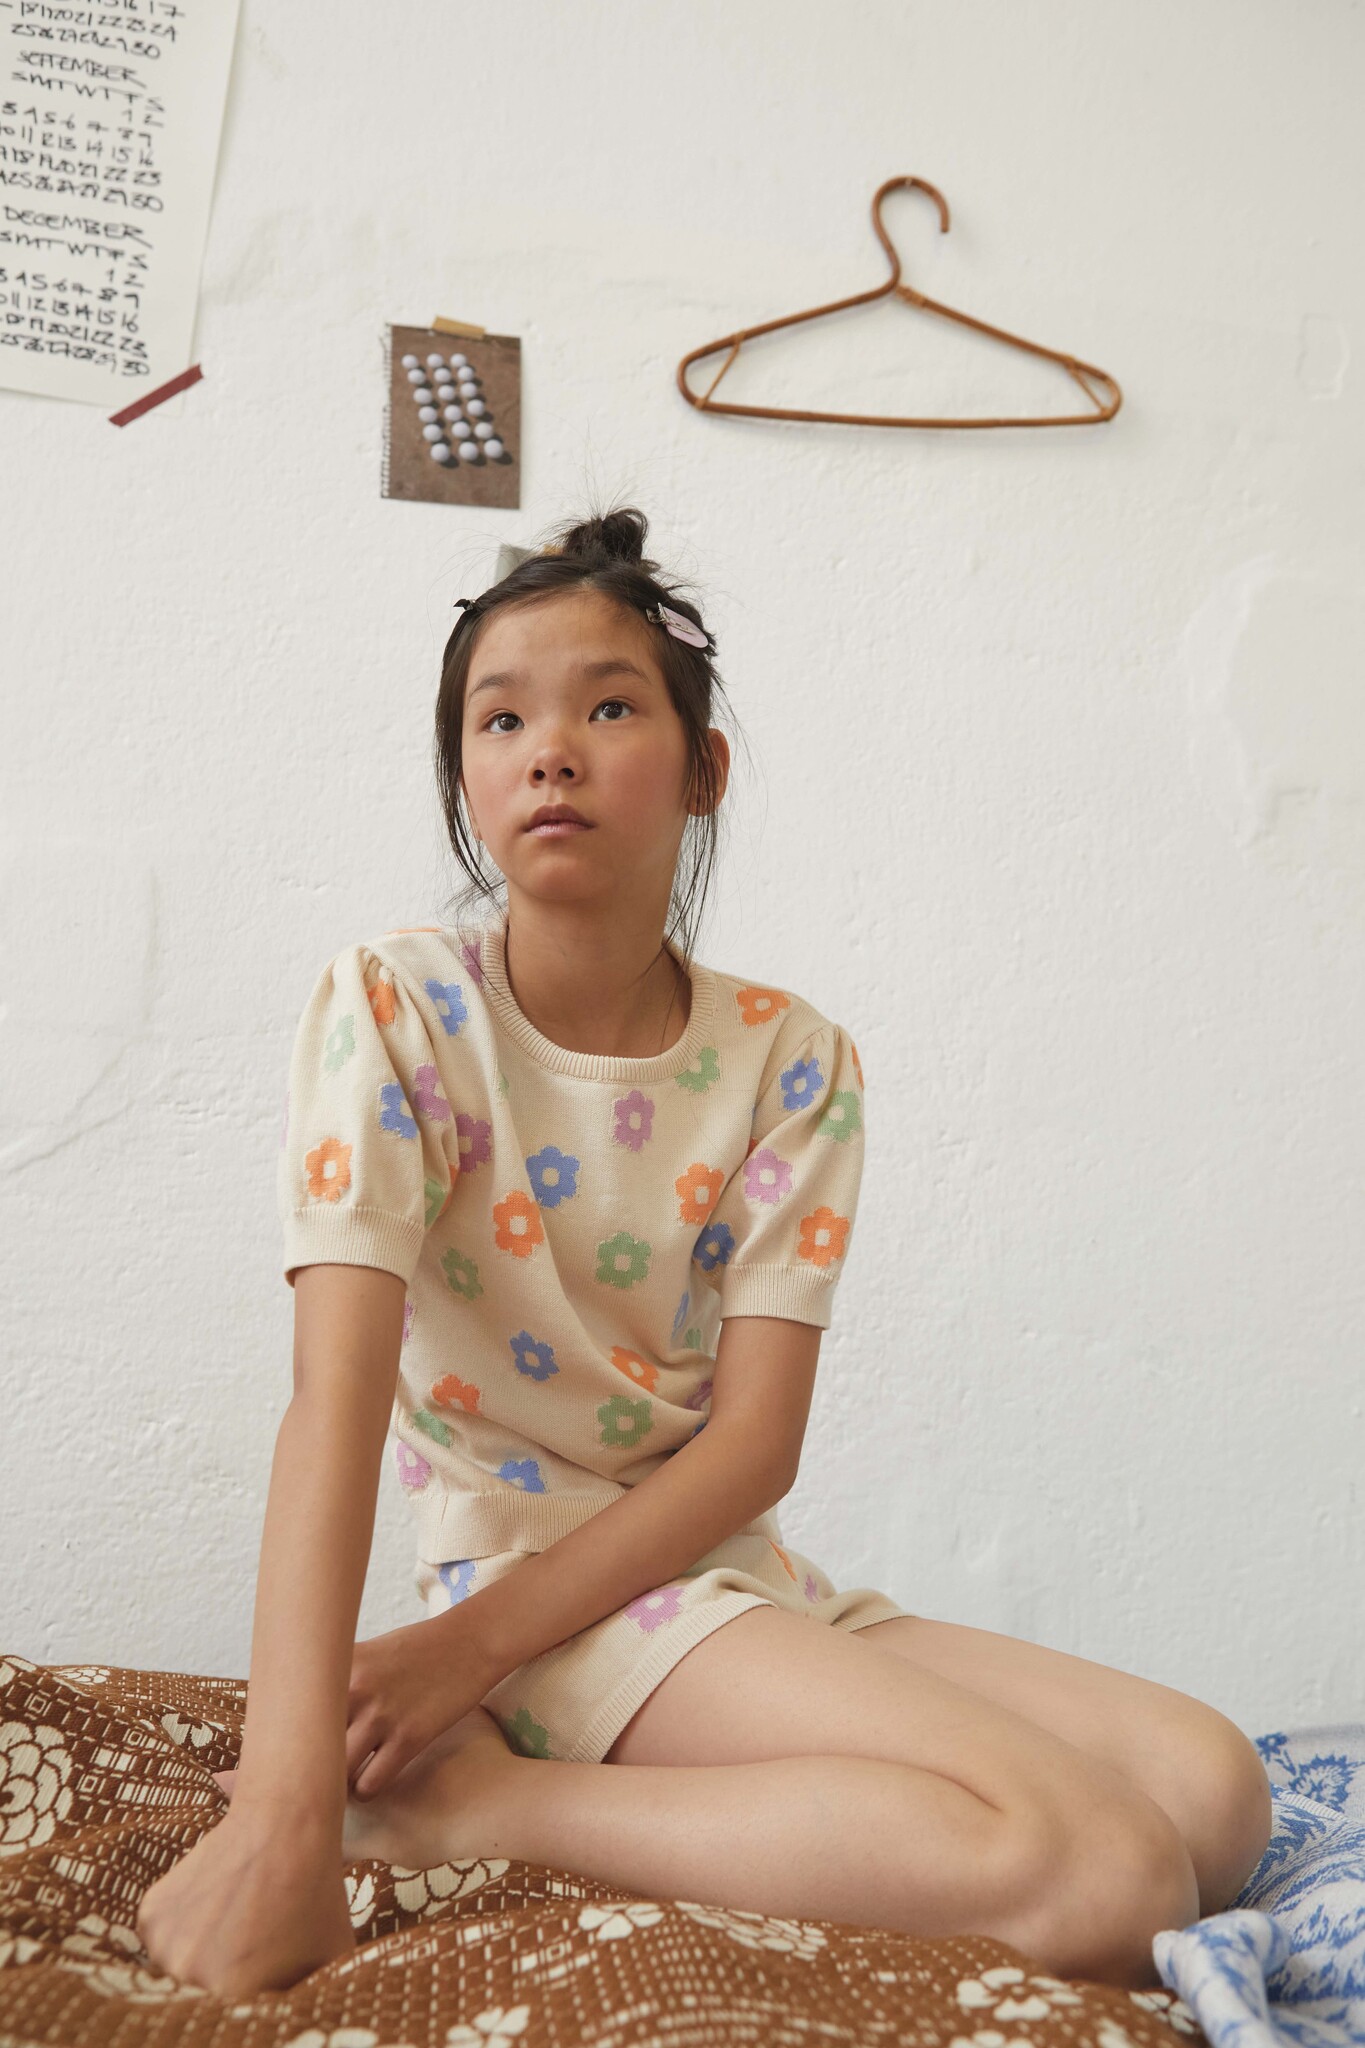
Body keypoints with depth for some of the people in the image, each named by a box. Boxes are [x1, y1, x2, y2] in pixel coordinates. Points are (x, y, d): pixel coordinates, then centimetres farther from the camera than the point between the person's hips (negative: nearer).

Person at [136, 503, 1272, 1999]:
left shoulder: (792, 1060, 0)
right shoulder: (391, 1014, -9)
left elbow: (755, 1437, -7)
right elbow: (337, 1389, -22)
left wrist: (474, 1645, -19)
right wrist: (282, 1804, -33)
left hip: (732, 1569, 6)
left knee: (1213, 1787, -12)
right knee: (1099, 1875, -23)